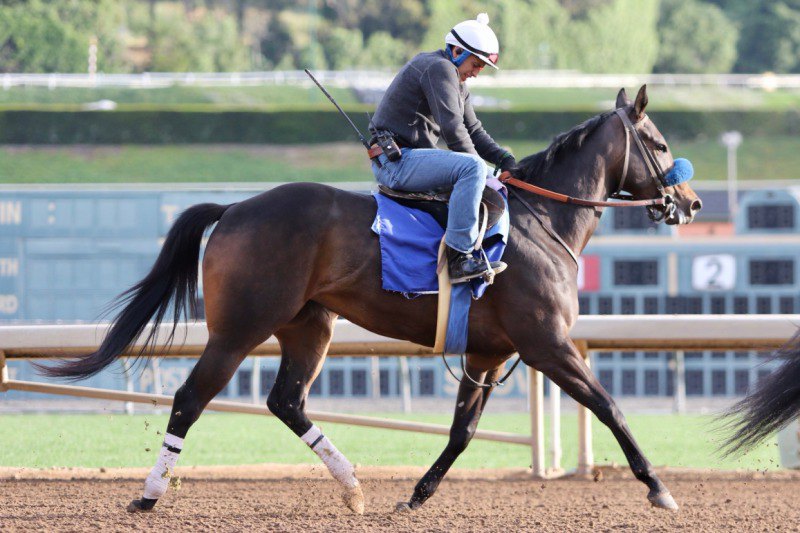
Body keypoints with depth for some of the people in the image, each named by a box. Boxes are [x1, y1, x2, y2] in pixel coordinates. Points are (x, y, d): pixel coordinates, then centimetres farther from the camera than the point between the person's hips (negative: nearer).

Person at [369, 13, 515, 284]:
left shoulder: (457, 82, 21)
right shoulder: (438, 68, -13)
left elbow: (474, 131, 23)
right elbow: (453, 130, -20)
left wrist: (505, 160, 8)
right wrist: (475, 162, -11)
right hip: (396, 162, -11)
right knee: (473, 168, -29)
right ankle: (459, 258, -32)